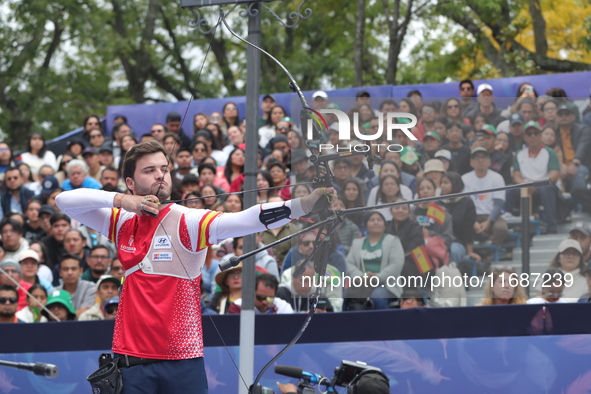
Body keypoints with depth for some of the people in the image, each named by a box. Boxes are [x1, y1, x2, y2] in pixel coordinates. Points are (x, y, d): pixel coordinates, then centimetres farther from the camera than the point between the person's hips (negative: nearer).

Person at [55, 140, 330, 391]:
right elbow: (64, 201, 5)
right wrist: (119, 200, -9)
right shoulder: (122, 223, 6)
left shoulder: (188, 221, -7)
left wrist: (300, 205, -39)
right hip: (130, 357, 2)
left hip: (182, 360, -2)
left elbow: (243, 221, -22)